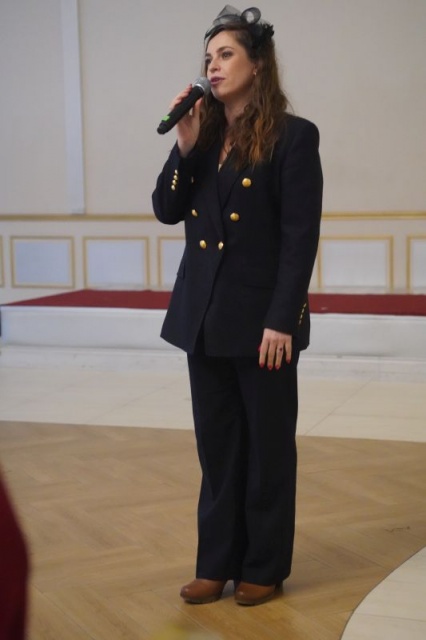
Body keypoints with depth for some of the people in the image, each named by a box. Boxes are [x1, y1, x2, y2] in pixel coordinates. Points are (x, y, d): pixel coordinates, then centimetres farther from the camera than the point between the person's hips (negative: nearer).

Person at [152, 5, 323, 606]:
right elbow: (167, 210, 5)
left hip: (262, 317, -6)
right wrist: (186, 146, -8)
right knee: (217, 444, 13)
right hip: (204, 314, 6)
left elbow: (301, 236, -13)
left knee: (267, 444, 8)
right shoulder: (203, 133, 9)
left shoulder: (293, 135, -9)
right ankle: (218, 562, 24)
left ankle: (264, 567, 21)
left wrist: (282, 320, -18)